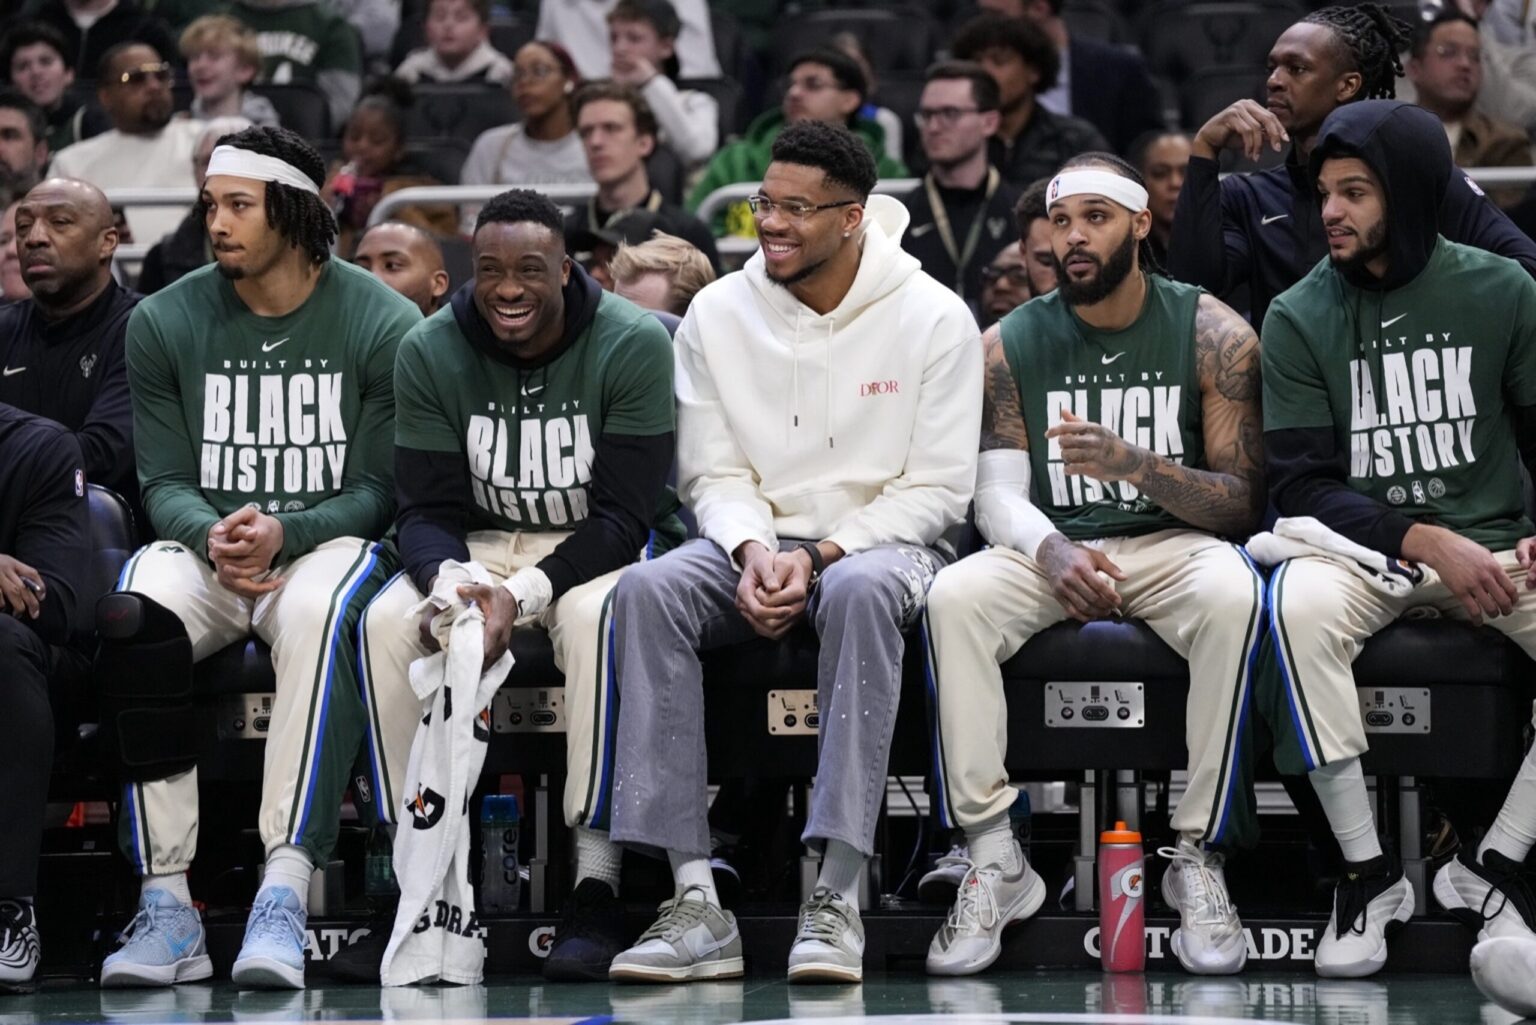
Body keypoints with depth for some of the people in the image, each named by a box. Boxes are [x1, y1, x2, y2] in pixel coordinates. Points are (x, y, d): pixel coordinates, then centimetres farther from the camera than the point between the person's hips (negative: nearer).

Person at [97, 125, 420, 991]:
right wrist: (212, 538, -18)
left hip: (329, 541, -2)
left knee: (320, 611, -40)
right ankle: (166, 905, -34)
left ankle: (286, 895, -44)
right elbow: (165, 481, 5)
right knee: (133, 616, -34)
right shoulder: (165, 322, 6)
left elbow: (380, 488, -2)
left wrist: (285, 532, -20)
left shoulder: (383, 324, -1)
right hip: (203, 545, 2)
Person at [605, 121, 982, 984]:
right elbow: (713, 473, 6)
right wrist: (754, 552, -16)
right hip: (754, 540, 3)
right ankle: (695, 901, -34)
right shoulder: (719, 314, 5)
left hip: (878, 541, -3)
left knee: (862, 590, -40)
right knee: (647, 590, -30)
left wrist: (820, 556, -17)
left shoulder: (934, 318, -4)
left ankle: (838, 900, -42)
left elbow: (938, 488, -6)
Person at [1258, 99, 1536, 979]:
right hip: (1366, 543, -1)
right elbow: (1302, 486, -3)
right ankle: (1368, 873, -23)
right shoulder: (1300, 320, 2)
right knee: (1300, 604, -36)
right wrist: (1426, 542, -18)